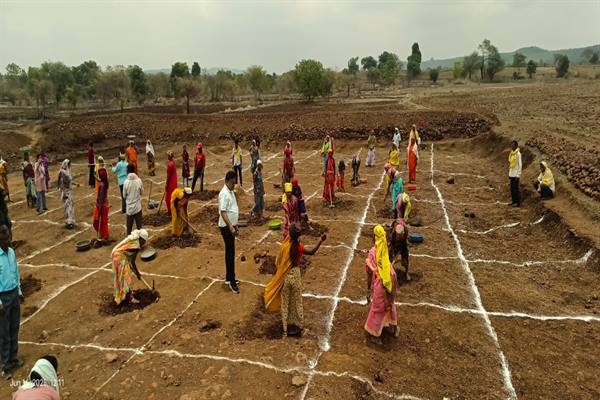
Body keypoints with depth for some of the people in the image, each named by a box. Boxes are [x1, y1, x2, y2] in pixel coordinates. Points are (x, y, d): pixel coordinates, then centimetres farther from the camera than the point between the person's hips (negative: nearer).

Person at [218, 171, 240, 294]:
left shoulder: (231, 192, 11)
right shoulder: (224, 194, -18)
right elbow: (223, 212, -24)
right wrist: (231, 227, -28)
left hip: (231, 226, 9)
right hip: (226, 227, -9)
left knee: (230, 252, 15)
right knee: (230, 253, -7)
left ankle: (228, 277, 25)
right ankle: (231, 281, -1)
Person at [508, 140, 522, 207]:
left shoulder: (518, 154, -11)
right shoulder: (511, 153, 11)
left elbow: (520, 165, -12)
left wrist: (518, 175, -16)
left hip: (515, 174, -7)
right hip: (511, 174, 7)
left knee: (516, 188, -4)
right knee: (512, 188, 10)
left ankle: (518, 203, 1)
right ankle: (514, 201, 17)